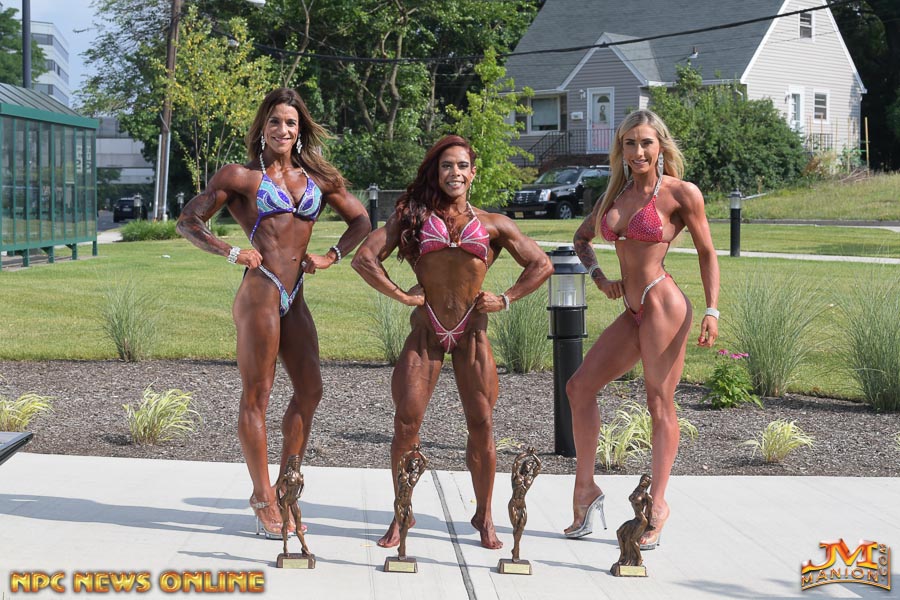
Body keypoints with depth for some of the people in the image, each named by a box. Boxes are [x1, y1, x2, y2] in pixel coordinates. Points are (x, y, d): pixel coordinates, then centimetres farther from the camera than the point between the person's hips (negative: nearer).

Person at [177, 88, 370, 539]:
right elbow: (188, 220, 4)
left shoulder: (318, 178, 16)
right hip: (259, 292, -6)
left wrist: (332, 256, 7)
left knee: (310, 391, 6)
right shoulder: (242, 177, 4)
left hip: (294, 298, 6)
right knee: (256, 396, -3)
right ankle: (264, 499, 3)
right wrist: (230, 252, -9)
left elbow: (360, 221, 23)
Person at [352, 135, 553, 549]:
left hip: (473, 335, 1)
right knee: (406, 422, -8)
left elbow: (541, 265, 15)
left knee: (481, 425, -2)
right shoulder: (414, 216, 9)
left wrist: (506, 299, 6)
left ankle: (484, 517, 12)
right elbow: (364, 258, 2)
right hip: (425, 333, -1)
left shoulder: (492, 225, 11)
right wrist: (400, 295, -4)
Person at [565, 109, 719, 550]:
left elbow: (707, 253, 1)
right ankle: (585, 487, 13)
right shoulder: (616, 193, 14)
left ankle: (657, 505, 6)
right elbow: (581, 237, 28)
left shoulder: (681, 193, -3)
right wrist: (599, 278, 12)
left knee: (660, 405, -3)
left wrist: (712, 311, -8)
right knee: (580, 386, 4)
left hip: (663, 304, -7)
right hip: (633, 312, 7)